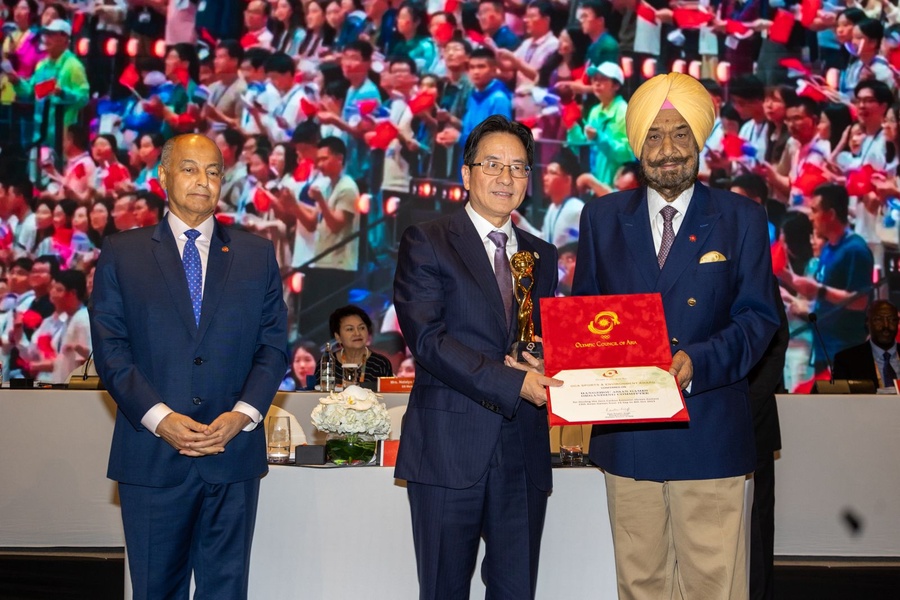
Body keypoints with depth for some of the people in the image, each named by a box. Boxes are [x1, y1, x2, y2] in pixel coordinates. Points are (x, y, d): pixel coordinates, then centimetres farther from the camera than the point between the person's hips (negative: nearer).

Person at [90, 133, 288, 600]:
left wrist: (244, 414, -9)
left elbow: (273, 345, 6)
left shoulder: (256, 254, 10)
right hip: (151, 454, -1)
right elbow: (110, 348, -1)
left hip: (233, 454, 1)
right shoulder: (121, 253, 6)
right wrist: (159, 418, -13)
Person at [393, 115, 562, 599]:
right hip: (449, 449, -4)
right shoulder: (426, 242, 1)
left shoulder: (542, 256, 17)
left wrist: (543, 366, -7)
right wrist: (511, 381, -19)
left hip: (524, 454, 4)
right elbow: (426, 337, -11)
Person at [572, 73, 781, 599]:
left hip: (710, 431, -2)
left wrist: (699, 362, -19)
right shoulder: (602, 218, 9)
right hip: (627, 432, 2)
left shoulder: (742, 218, 3)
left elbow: (758, 315, -2)